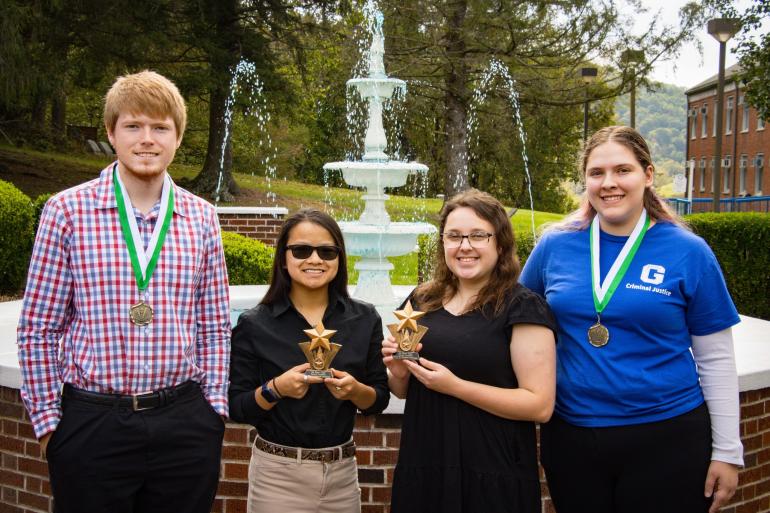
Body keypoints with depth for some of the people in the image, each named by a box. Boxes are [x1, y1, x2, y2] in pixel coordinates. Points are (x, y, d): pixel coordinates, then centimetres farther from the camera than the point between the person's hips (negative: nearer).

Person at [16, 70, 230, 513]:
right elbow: (38, 329, 0)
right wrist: (47, 418, -2)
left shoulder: (201, 217, 5)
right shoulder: (67, 211, -3)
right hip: (91, 424, -2)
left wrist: (215, 407, 4)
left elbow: (214, 326, 9)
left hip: (184, 423, 2)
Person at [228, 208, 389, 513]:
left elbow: (379, 401, 4)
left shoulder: (365, 319, -1)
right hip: (277, 473, -2)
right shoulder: (254, 325, -6)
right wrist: (275, 389, -21)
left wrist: (355, 390, -16)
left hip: (342, 472, 3)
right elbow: (236, 408, -5)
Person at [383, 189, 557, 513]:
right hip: (421, 471, 5)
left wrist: (454, 386, -20)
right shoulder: (423, 300, 7)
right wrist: (399, 372, -5)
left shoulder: (523, 307, -9)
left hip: (492, 479, -5)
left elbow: (540, 405, -14)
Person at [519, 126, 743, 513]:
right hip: (570, 437, 2)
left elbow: (716, 359, -2)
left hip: (667, 439, -2)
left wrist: (727, 451, -1)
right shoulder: (555, 245, -1)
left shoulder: (687, 252, -6)